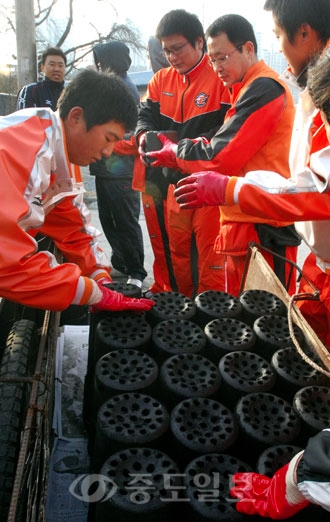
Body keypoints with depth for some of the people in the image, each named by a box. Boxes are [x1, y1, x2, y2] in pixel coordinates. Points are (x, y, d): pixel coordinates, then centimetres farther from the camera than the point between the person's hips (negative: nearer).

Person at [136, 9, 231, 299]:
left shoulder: (220, 77, -10)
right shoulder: (161, 79, 11)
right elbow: (145, 115, 11)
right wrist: (144, 136, -12)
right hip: (175, 180, 7)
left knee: (209, 250, -2)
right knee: (176, 246, 15)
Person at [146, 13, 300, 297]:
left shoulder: (263, 89, -12)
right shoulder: (252, 89, 20)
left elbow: (221, 156, -19)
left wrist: (175, 151, -1)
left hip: (261, 229, -10)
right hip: (242, 222, 10)